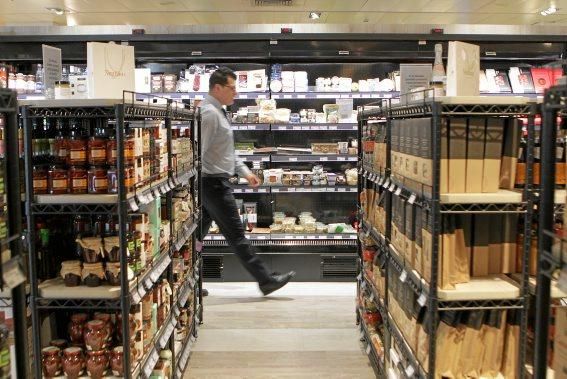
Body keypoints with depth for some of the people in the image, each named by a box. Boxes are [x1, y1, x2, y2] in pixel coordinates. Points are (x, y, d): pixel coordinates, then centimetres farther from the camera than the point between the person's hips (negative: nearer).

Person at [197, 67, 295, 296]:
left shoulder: (217, 112, 17)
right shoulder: (210, 113, -16)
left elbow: (227, 151, 23)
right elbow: (199, 151, -22)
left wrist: (245, 172, 18)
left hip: (211, 184, 10)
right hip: (213, 183, -10)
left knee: (198, 233, 13)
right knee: (235, 234, -4)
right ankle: (266, 280, 2)